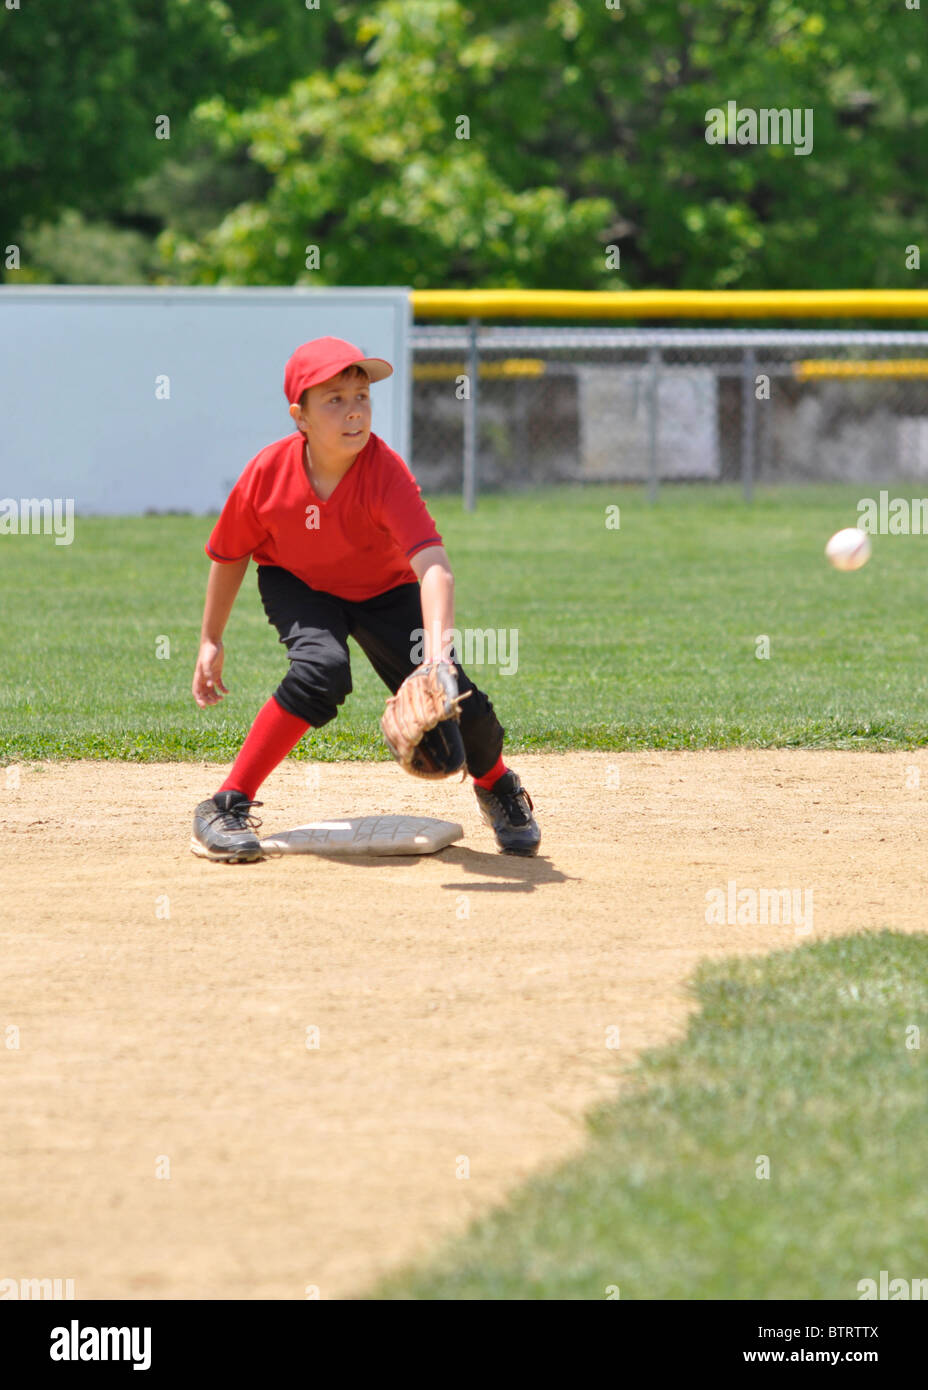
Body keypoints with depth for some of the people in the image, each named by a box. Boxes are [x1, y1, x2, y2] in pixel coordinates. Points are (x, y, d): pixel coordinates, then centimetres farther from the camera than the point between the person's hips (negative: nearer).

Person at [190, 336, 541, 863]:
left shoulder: (386, 473, -35)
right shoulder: (269, 472, -26)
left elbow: (433, 565, -48)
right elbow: (230, 554, -7)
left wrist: (437, 645, -64)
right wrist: (211, 641, 0)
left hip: (383, 591, 0)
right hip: (296, 584, 0)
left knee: (456, 702, -14)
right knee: (322, 669, -32)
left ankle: (499, 788, 22)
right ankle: (225, 808, -22)